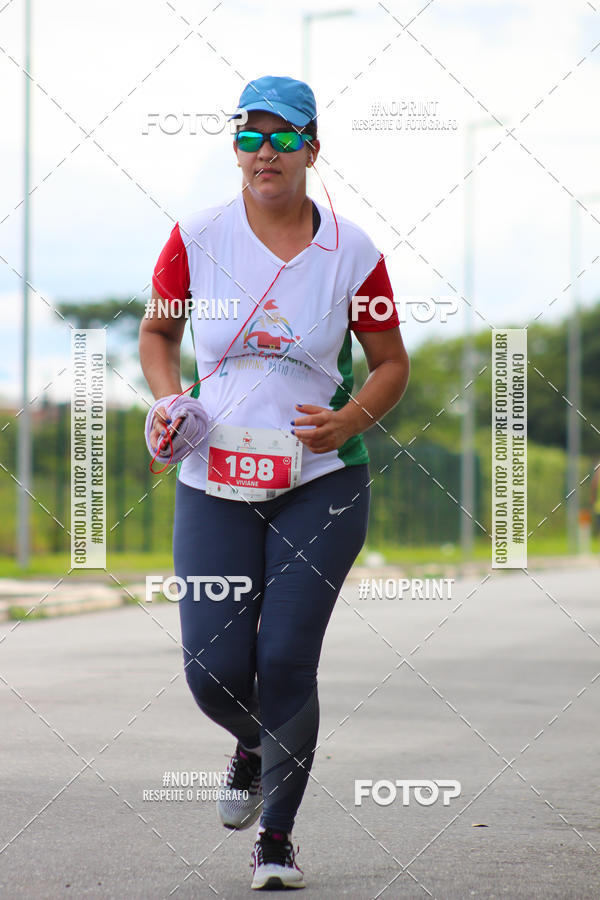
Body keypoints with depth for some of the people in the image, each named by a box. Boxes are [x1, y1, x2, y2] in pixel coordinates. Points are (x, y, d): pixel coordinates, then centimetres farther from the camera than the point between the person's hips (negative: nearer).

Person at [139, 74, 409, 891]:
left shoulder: (352, 251, -3)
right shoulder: (196, 239, -1)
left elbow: (391, 364, 7)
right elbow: (158, 333, 15)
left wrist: (347, 420, -12)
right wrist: (169, 403, -4)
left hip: (323, 483, -1)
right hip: (215, 485, 1)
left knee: (287, 663, -8)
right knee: (213, 675, -5)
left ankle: (277, 838, 11)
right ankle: (252, 744, 33)